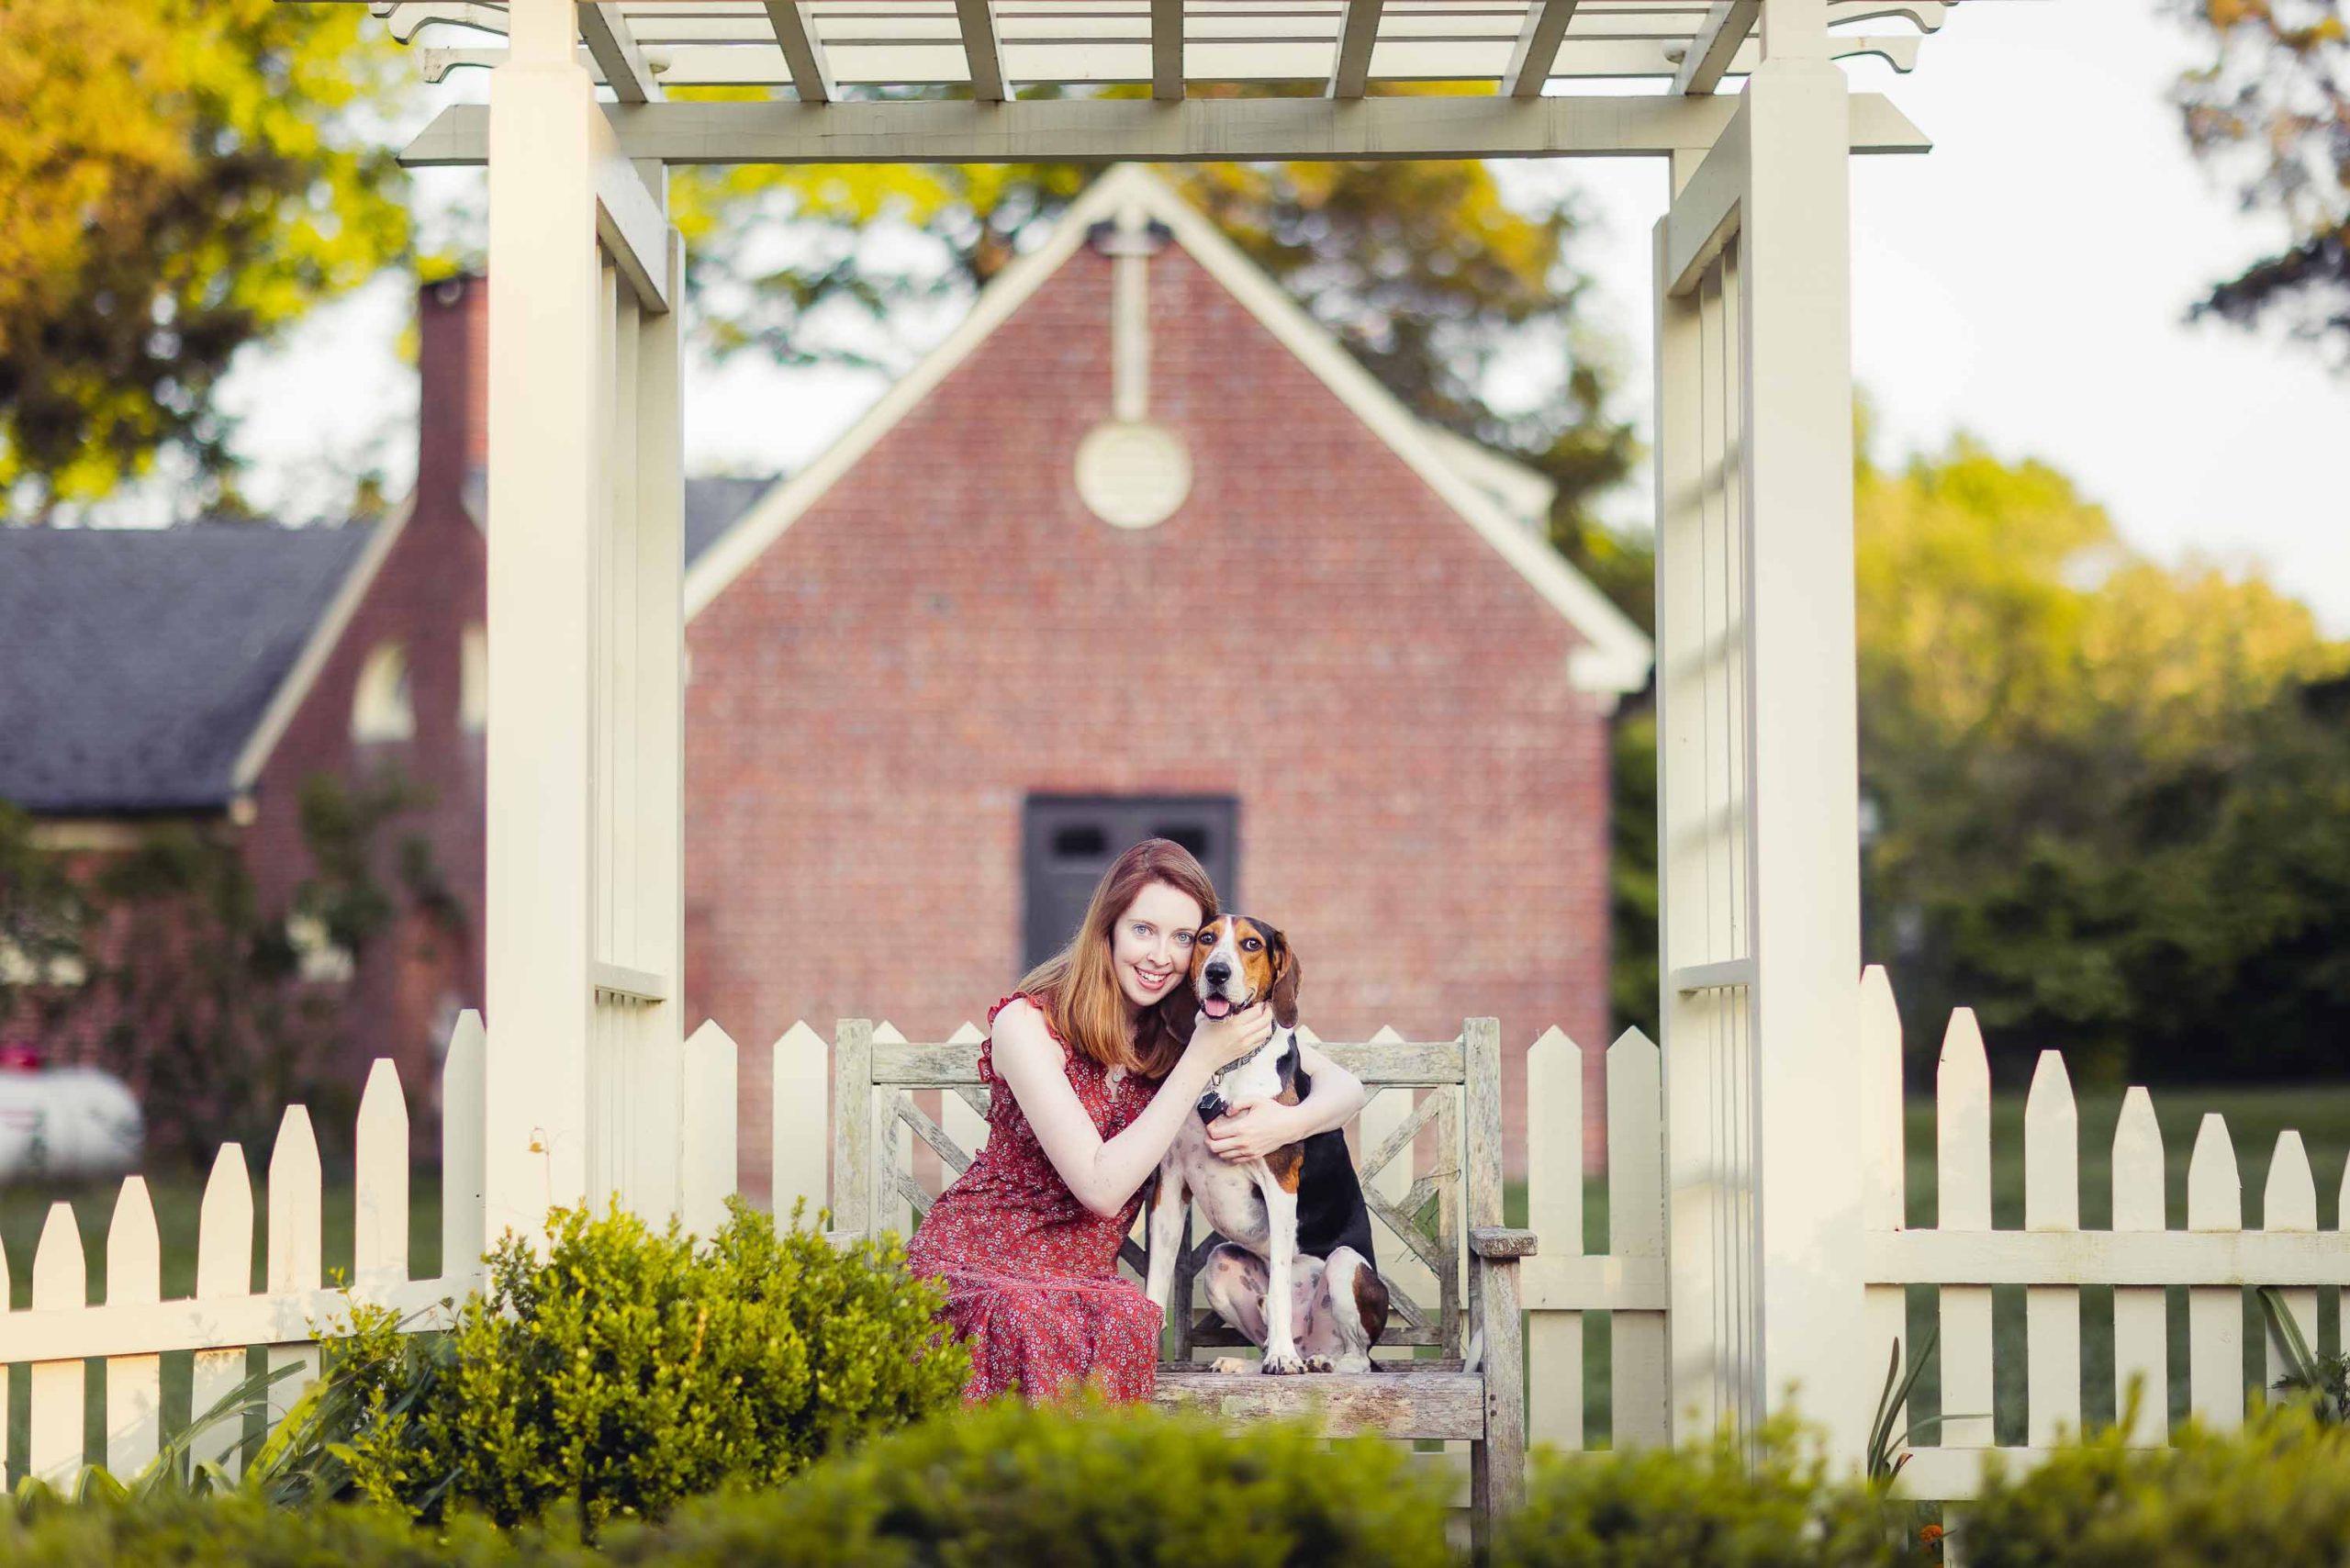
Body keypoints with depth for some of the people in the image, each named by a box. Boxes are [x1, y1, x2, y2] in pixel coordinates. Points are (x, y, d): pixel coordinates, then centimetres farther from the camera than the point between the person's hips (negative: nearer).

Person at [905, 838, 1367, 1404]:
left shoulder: (1178, 1027, 2)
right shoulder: (1028, 1023, -14)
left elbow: (1343, 1087, 5)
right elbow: (1101, 1188, -21)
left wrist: (1289, 1124, -19)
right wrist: (1203, 1059, -22)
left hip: (1082, 1277, 4)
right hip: (972, 1265, -4)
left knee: (1129, 1318, -34)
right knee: (1028, 1318, -40)